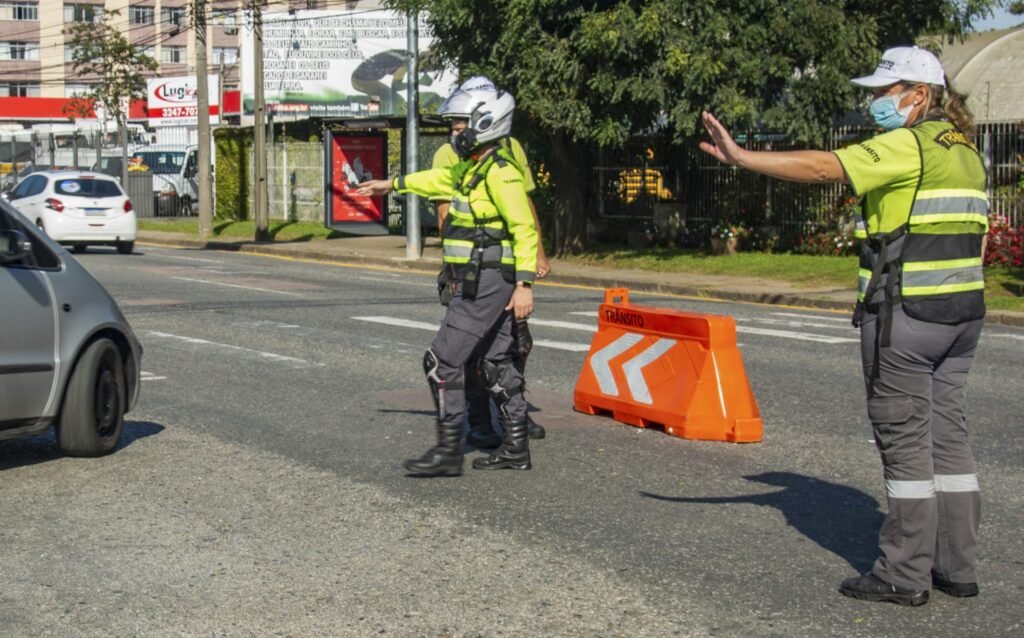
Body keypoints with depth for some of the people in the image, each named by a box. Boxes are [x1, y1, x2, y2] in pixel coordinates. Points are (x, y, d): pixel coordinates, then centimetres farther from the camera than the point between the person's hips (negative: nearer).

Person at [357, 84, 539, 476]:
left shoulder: (500, 173, -17)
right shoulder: (472, 168, 14)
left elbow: (525, 231, -20)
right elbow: (441, 180, 34)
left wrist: (524, 284, -25)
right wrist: (393, 185, 44)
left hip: (486, 284, -10)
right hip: (478, 282, 10)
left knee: (443, 362, -8)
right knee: (496, 362, 13)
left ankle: (448, 452, -4)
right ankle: (516, 448, 19)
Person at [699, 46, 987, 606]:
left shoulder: (909, 146, -13)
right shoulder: (965, 151, 15)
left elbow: (822, 167, -21)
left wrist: (741, 158, -21)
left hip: (904, 313, -9)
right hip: (960, 314, 9)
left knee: (905, 439, -3)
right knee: (948, 436, 12)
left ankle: (904, 574, 3)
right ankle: (956, 568, 17)